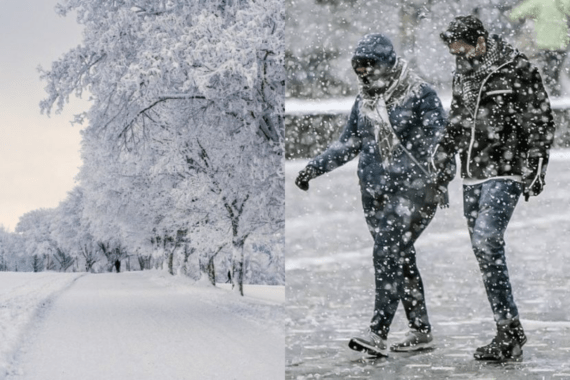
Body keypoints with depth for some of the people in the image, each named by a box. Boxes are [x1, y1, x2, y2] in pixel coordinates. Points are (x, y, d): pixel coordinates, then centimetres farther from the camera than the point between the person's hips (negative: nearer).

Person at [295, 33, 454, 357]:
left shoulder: (420, 94, -5)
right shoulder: (364, 101, 14)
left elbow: (439, 139, -8)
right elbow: (349, 143, 21)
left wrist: (441, 172, -23)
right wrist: (314, 167, 13)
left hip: (413, 187, -6)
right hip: (376, 191, 6)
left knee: (388, 254, -16)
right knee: (401, 259, 7)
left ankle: (379, 333, -18)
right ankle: (421, 330, 17)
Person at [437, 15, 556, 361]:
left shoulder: (518, 70, -9)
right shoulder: (464, 75, 12)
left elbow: (542, 123, -7)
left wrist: (536, 169, -12)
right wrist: (442, 155, 9)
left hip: (507, 171, -7)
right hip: (474, 175, 7)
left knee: (486, 239, -19)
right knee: (485, 251, 5)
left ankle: (510, 330, -13)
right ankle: (509, 334, 12)